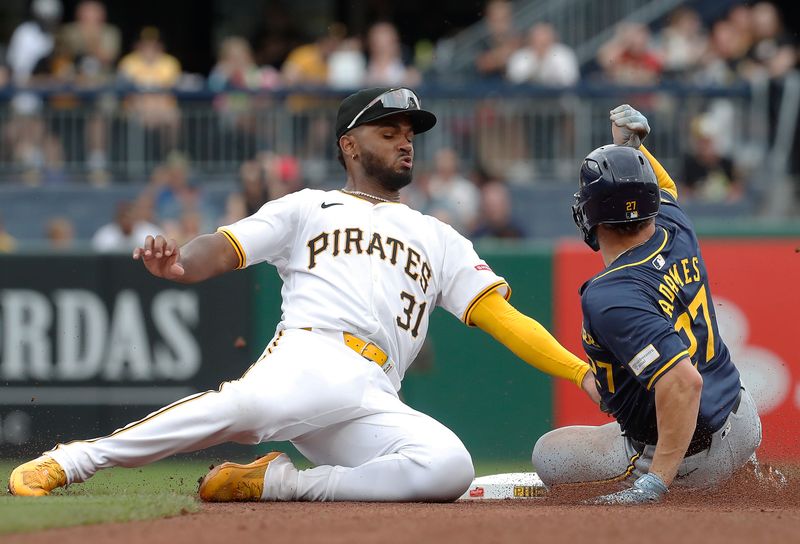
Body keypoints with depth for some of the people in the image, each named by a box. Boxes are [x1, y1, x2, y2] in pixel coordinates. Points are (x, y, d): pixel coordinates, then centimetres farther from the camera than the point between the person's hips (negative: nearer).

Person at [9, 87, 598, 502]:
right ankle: (66, 462, -37)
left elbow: (500, 314, 24)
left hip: (376, 403, 4)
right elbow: (224, 248, 11)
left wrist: (580, 372, 9)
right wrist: (180, 264, -14)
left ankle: (281, 483, -20)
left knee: (449, 467, -29)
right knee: (249, 403, -40)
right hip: (311, 356, -3)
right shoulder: (307, 209, 25)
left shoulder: (439, 239, 34)